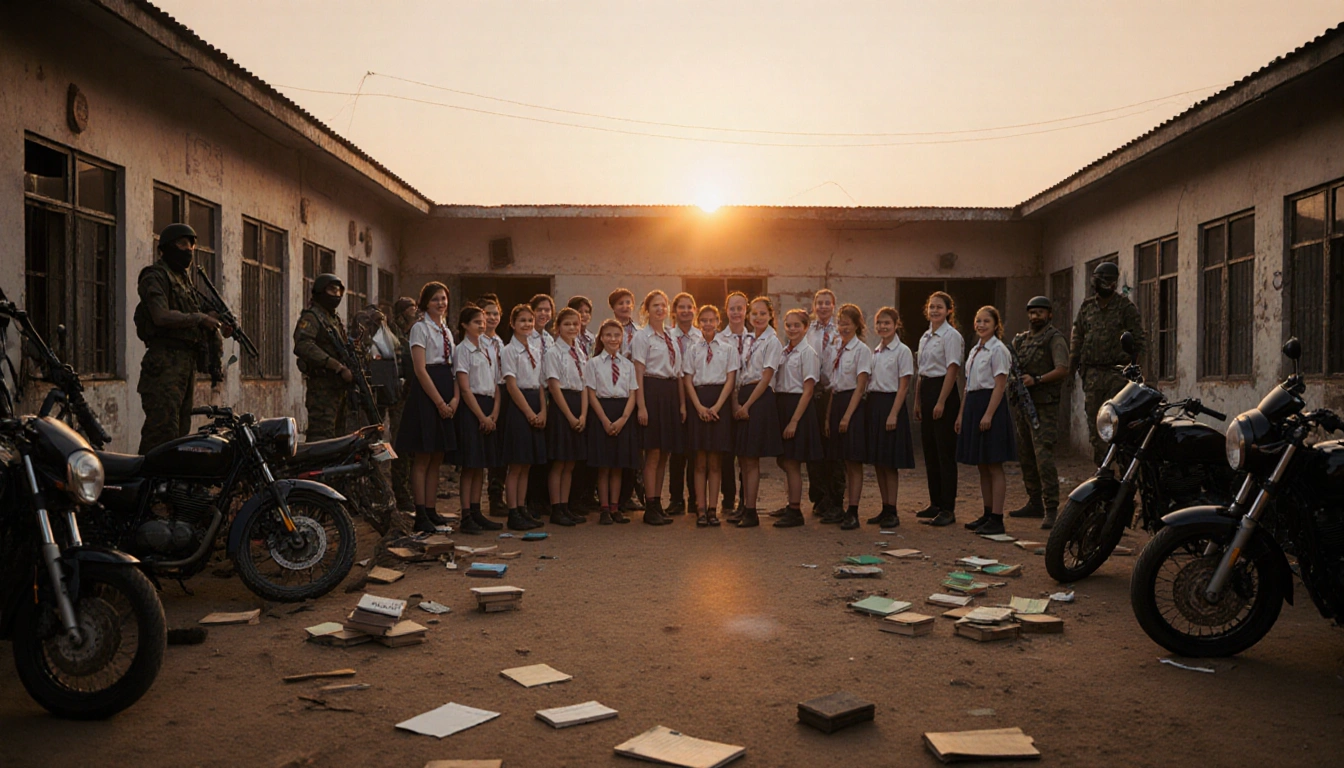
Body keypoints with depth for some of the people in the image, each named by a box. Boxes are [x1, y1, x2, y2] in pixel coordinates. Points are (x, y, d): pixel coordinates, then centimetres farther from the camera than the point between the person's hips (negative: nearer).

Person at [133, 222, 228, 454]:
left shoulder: (184, 279, 23)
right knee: (164, 429, -15)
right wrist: (199, 318, -14)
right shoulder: (156, 276, -5)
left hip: (188, 360, 9)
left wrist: (216, 324, 7)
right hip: (166, 360, -9)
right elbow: (162, 317, -19)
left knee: (180, 430, 11)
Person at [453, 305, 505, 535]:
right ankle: (466, 517, -3)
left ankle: (476, 513, 14)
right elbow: (465, 389, -11)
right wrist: (482, 416, -13)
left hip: (489, 406, 7)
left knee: (481, 465, 8)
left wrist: (494, 414, -2)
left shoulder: (489, 349, 15)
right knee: (470, 464, -6)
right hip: (471, 408, -7)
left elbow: (496, 385, 12)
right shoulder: (462, 350, -4)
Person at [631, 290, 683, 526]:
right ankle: (651, 508, 1)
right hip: (652, 391, -7)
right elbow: (638, 373, -8)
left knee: (665, 453, 7)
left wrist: (682, 403, 13)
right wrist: (641, 406, -15)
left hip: (671, 393, 7)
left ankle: (657, 504, 14)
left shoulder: (671, 337, 17)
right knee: (653, 453, -6)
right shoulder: (642, 336, -3)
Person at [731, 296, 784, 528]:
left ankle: (751, 512, 2)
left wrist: (747, 404, -13)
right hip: (742, 396, 7)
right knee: (743, 457, 8)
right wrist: (736, 402, 0)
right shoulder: (748, 339, 14)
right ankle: (745, 507, 15)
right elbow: (739, 372, 13)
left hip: (760, 398, -7)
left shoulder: (772, 341, -6)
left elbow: (766, 377, -11)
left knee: (752, 458, -5)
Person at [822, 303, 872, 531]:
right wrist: (828, 416, 10)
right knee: (844, 463, 11)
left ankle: (853, 513, 1)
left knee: (854, 463, -3)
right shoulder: (834, 350, 13)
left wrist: (847, 415, -16)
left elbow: (860, 386, -11)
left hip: (854, 405, -7)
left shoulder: (862, 350, -7)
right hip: (836, 403, 7)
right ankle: (845, 510, 18)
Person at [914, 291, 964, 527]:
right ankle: (935, 503, 20)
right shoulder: (925, 337, 15)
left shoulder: (951, 335, -9)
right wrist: (917, 401, 15)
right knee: (929, 451, 11)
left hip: (944, 390, -8)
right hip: (925, 390, 8)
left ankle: (948, 508, 0)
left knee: (945, 452, -5)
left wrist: (941, 402, -18)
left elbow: (952, 369, -14)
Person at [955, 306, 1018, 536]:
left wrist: (988, 414, -21)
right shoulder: (975, 350, 16)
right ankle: (988, 514, 18)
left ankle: (997, 519, -2)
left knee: (994, 466, -5)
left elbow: (1000, 385, -14)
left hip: (991, 405, -9)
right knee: (981, 466, 11)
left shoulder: (998, 350, -9)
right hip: (973, 405, 9)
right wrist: (961, 414, 15)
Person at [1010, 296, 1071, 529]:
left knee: (1044, 457, -13)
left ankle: (1051, 509, -11)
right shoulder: (1020, 340, 18)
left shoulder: (1055, 338, -4)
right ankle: (1035, 503, 21)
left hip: (1044, 407, -8)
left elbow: (1063, 370, -17)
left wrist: (1036, 379, -26)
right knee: (1026, 457, 11)